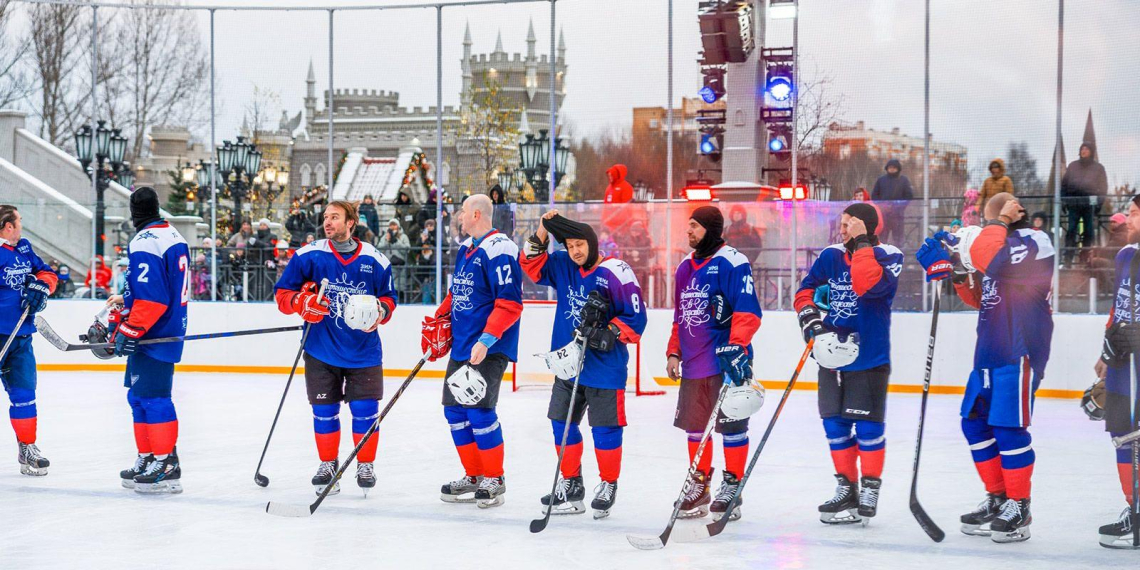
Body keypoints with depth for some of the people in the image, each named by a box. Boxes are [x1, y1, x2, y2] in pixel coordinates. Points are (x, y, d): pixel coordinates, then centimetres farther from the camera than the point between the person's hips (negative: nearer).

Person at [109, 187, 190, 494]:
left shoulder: (144, 244, -17)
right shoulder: (174, 236, 13)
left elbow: (151, 299, -24)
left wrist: (129, 331, -18)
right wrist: (125, 300, 24)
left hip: (152, 337, -10)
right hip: (171, 328, 10)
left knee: (153, 398, -8)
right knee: (139, 395, 16)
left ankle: (166, 467, -8)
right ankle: (146, 460, 21)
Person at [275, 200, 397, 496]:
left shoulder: (375, 260, -2)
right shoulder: (309, 255, -4)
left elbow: (389, 298, 9)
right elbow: (282, 294, 1)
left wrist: (381, 310, -12)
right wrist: (301, 302, -18)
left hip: (364, 351, 0)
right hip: (321, 351, 0)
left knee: (365, 409, -1)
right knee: (324, 410, 5)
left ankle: (365, 466, 17)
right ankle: (328, 465, 23)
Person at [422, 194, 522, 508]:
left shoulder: (499, 250, -16)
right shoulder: (465, 248, 15)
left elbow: (510, 304, -21)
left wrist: (485, 341, -26)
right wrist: (438, 322, 16)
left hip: (490, 349, -10)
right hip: (461, 346, 10)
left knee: (479, 410, -13)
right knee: (455, 410, 9)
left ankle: (494, 480, -1)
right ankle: (474, 476, 19)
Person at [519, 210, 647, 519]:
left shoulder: (615, 272, -13)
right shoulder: (563, 267, 6)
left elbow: (636, 318, -11)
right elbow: (532, 265, 9)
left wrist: (609, 334, -23)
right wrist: (541, 235, -5)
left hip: (605, 367, -6)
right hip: (568, 363, 6)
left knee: (604, 429, 0)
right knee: (562, 424, 10)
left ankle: (608, 486, 16)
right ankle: (571, 484, 22)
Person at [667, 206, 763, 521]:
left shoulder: (732, 263, -9)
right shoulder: (685, 267, 16)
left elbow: (748, 310, -16)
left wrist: (736, 345, -26)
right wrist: (674, 353, 18)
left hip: (727, 362, -8)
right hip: (693, 363, 8)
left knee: (731, 424, -2)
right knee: (694, 424, 12)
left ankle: (732, 485, 7)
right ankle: (699, 484, 23)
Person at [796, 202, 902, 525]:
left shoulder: (887, 257, -9)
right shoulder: (831, 256, 6)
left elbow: (867, 285, -28)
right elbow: (806, 290, 11)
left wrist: (860, 244, -23)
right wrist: (810, 317, -7)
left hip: (869, 359, -6)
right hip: (833, 355, 6)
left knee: (868, 426, -3)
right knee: (835, 426, 10)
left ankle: (870, 490, 9)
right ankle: (846, 489, 22)